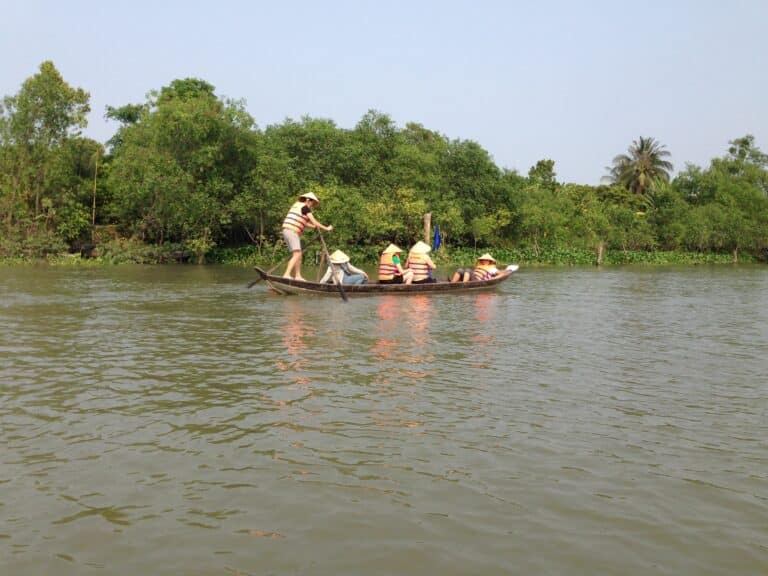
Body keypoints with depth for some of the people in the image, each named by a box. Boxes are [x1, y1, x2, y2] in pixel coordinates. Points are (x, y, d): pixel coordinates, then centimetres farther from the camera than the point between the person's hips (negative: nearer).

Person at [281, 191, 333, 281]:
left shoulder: (297, 205, 23)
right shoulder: (305, 207, -4)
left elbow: (304, 223, 27)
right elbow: (314, 221, -7)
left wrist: (316, 226, 28)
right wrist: (326, 228, -1)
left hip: (287, 230, 10)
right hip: (292, 231, -10)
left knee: (298, 254, 11)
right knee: (297, 254, -16)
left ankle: (298, 276, 10)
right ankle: (286, 274, -26)